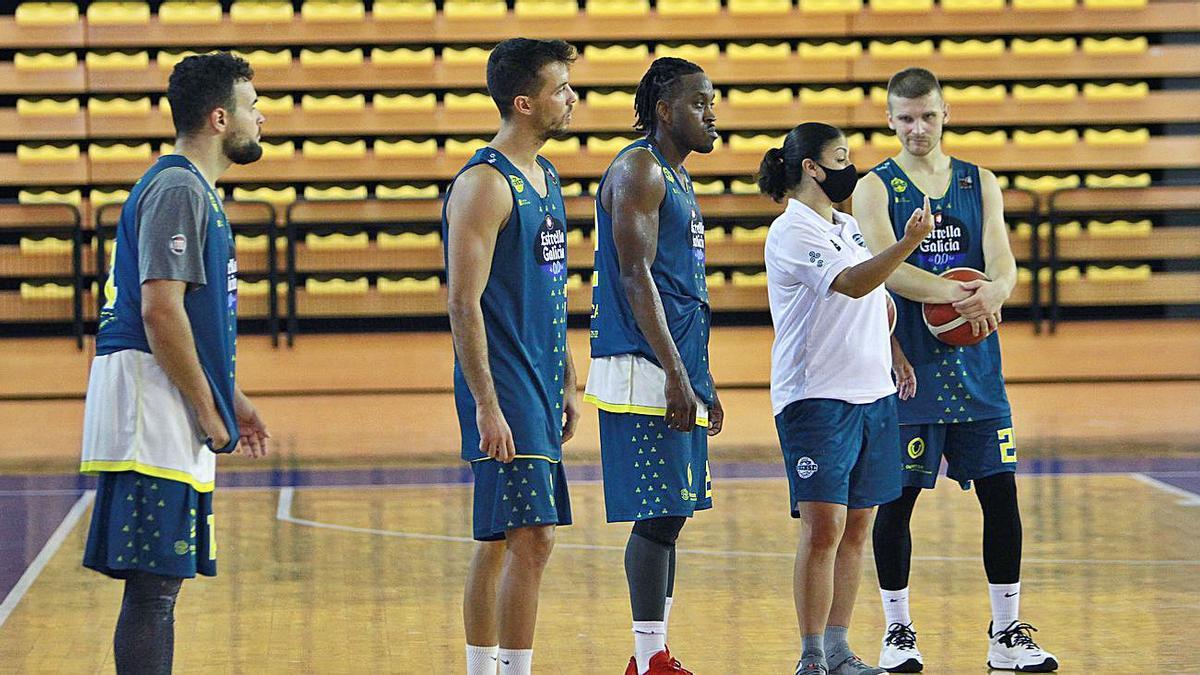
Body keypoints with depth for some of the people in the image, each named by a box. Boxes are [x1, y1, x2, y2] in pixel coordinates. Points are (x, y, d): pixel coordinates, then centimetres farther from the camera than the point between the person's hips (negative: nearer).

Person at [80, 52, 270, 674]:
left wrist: (231, 398, 23)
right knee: (153, 586, -10)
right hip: (154, 409, -10)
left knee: (159, 583, 12)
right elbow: (161, 312, -21)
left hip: (170, 413, 10)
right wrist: (209, 413, -15)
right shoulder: (177, 191, -12)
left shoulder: (194, 190, 19)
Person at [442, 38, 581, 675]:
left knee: (499, 544, 12)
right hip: (504, 390, -9)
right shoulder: (484, 184, -14)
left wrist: (566, 383, 21)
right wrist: (486, 405, -22)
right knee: (530, 539, -12)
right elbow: (464, 304, -18)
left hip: (538, 387, 9)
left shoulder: (544, 178, 15)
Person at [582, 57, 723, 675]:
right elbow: (636, 276, -17)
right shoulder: (638, 170, -10)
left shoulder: (676, 177, 20)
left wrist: (701, 381, 24)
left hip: (678, 369, 10)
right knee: (657, 517, -9)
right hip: (644, 371, -10)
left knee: (669, 515, 10)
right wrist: (675, 375, -22)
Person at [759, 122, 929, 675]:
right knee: (822, 528, -10)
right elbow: (852, 284, -24)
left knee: (856, 527, 8)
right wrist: (908, 243, -35)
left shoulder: (847, 226, 17)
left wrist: (894, 353, 18)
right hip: (816, 398, -8)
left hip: (873, 394, 8)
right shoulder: (792, 232, -10)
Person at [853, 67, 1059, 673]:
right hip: (906, 363, -3)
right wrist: (953, 293, -32)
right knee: (897, 498, 2)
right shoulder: (875, 188, -1)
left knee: (1001, 492, 0)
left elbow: (1002, 263, -1)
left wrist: (993, 291, -26)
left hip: (975, 365, 3)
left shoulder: (980, 184, 10)